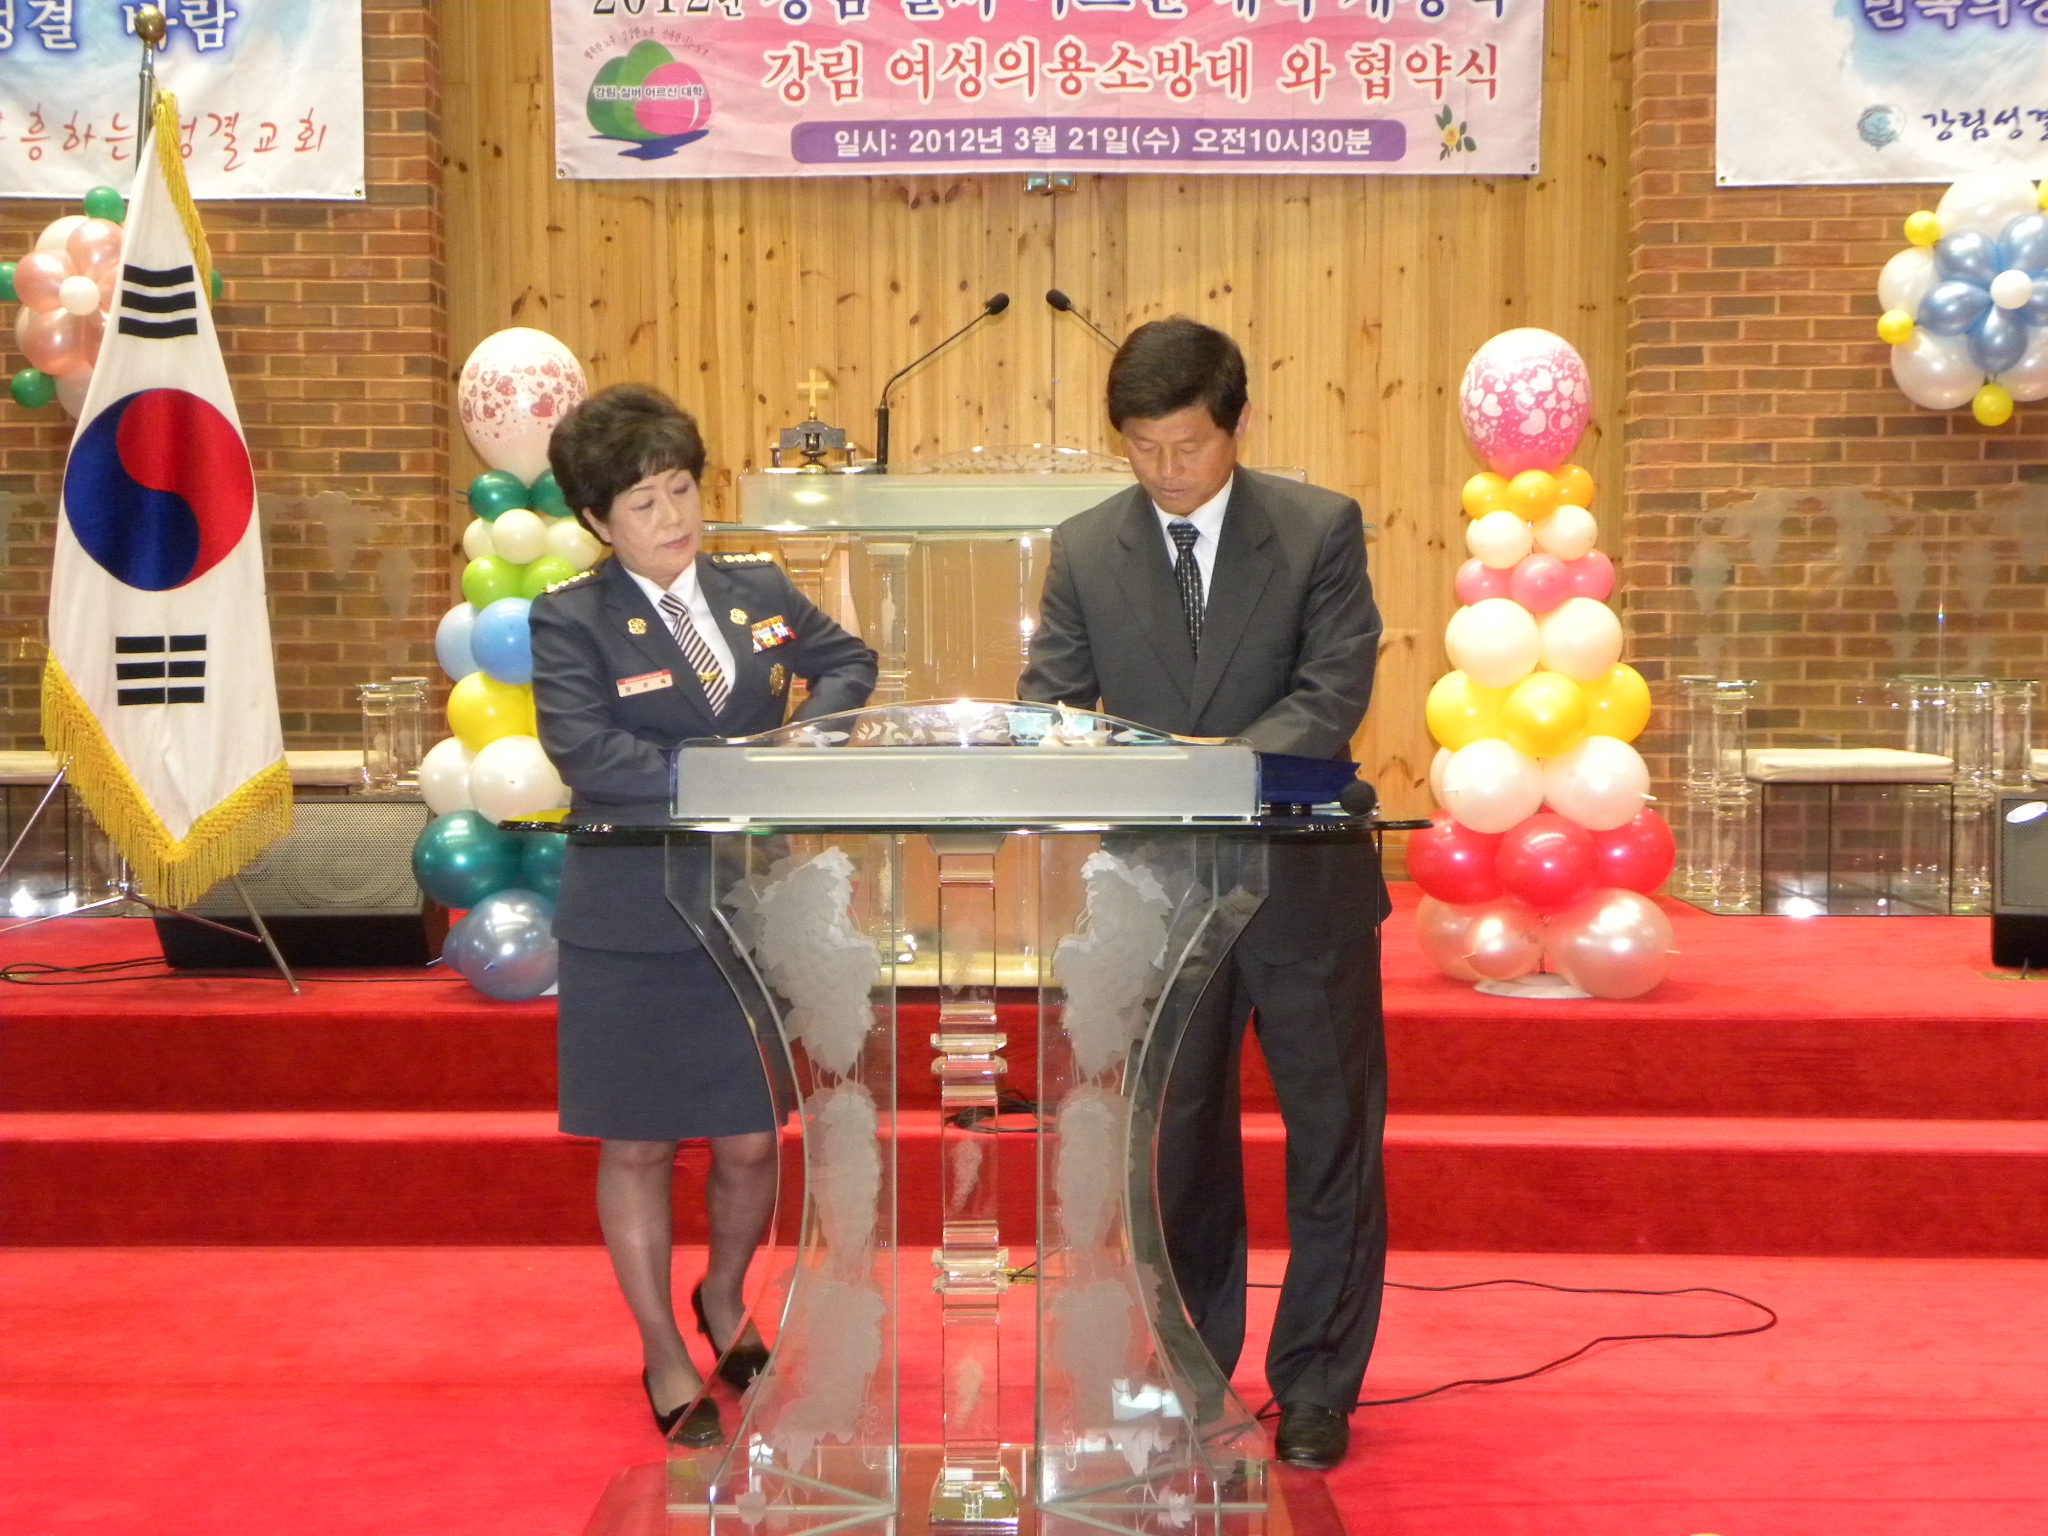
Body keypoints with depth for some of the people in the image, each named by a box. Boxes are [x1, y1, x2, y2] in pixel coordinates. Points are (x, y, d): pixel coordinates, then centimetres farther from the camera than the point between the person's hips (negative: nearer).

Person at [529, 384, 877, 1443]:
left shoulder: (758, 592, 7)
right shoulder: (570, 622, -7)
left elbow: (849, 662, 21)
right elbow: (586, 755, -20)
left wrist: (806, 731, 1)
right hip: (631, 926, -3)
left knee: (750, 1141, 11)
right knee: (637, 1146, 8)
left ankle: (724, 1298, 40)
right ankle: (664, 1355, 26)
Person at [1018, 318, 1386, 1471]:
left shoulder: (1321, 528, -5)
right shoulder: (1086, 549, 1)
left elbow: (1335, 691, -14)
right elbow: (1049, 701, -1)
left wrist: (1234, 758, -30)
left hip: (1304, 880, -2)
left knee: (1334, 1140, 6)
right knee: (1180, 1146, 13)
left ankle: (1316, 1390, 20)